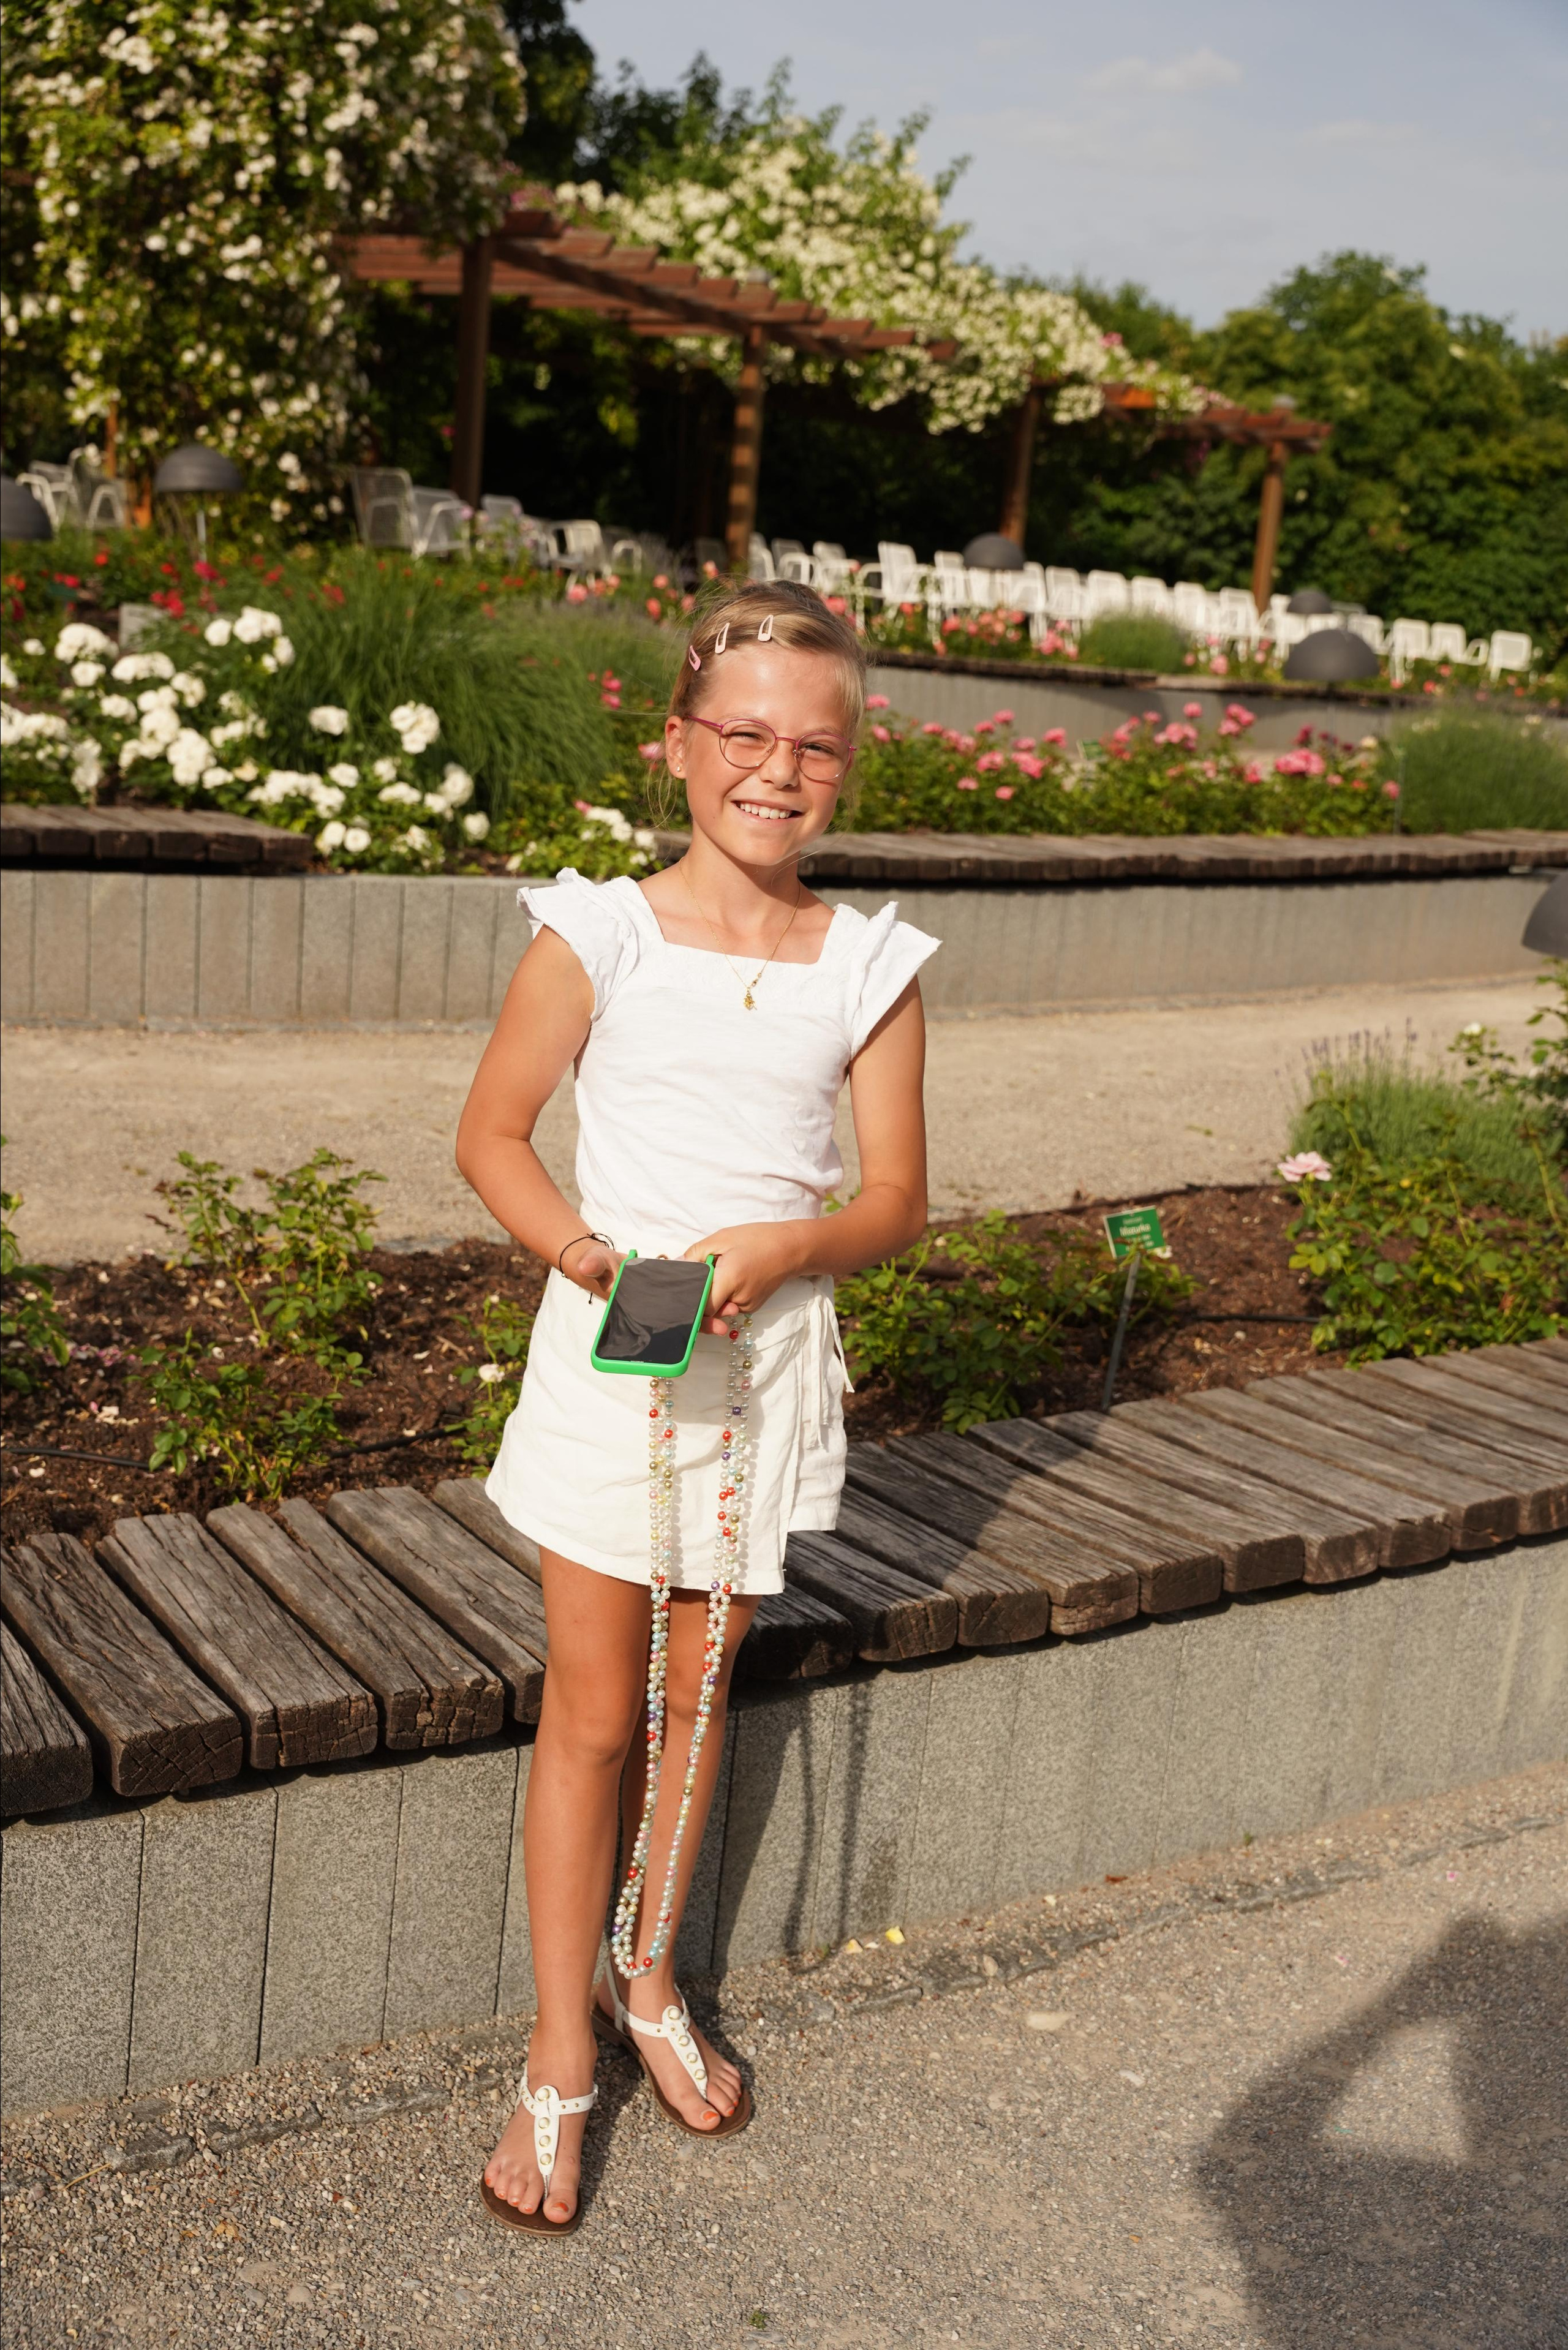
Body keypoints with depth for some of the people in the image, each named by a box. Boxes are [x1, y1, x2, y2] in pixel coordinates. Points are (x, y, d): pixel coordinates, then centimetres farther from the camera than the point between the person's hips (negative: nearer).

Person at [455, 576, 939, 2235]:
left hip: (767, 1360, 3)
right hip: (609, 1354, -2)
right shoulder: (598, 937, -8)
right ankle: (560, 2055, 21)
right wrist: (588, 1255, -19)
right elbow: (491, 1134, -2)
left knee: (697, 1689, 17)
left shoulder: (870, 966, -2)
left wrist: (781, 1248, -19)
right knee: (593, 1710, 4)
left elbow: (896, 1198, 1)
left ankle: (646, 1978, 39)